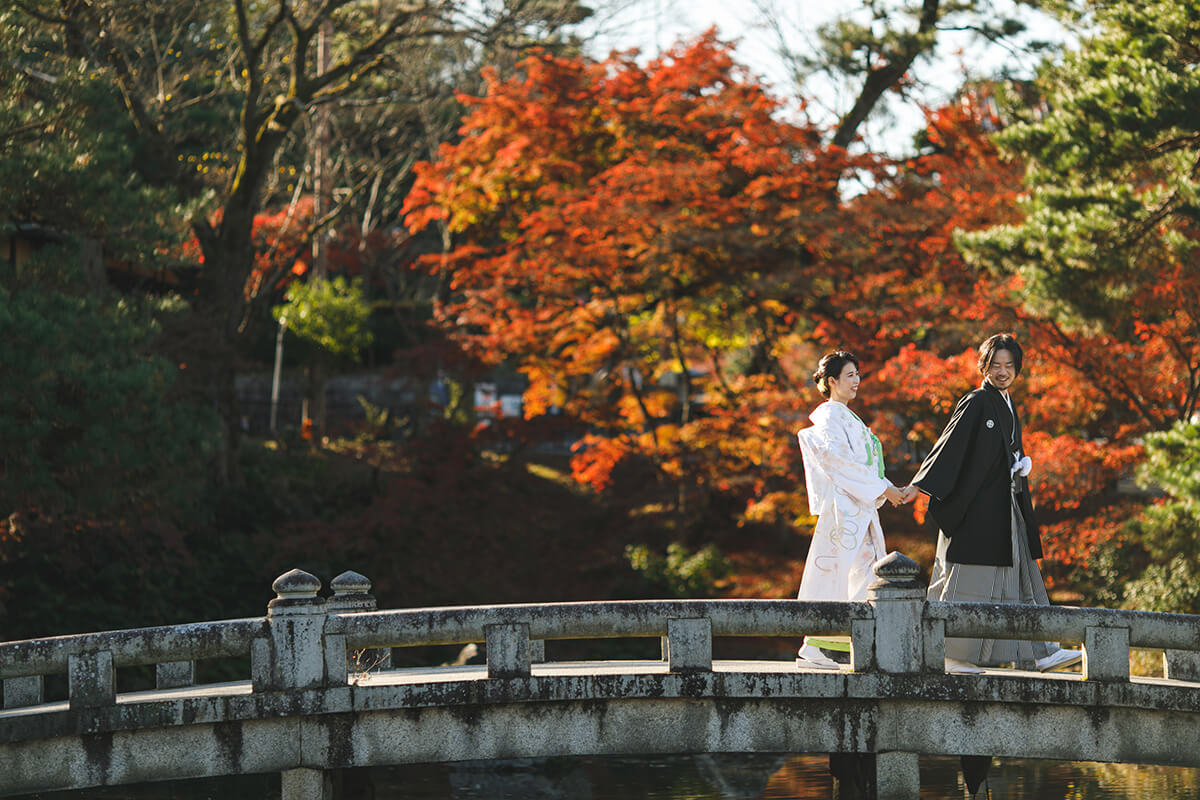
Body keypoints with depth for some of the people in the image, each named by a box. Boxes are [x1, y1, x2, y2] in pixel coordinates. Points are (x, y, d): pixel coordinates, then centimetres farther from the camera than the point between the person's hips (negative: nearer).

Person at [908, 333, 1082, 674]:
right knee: (969, 582, -5)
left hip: (1005, 509, 9)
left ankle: (1041, 652, 8)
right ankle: (951, 655, 1)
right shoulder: (975, 404, -10)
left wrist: (1022, 465, 9)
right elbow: (949, 445, -16)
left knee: (1019, 577, 7)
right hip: (977, 508, -9)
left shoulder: (1009, 407, 16)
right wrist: (921, 487, -23)